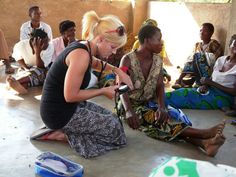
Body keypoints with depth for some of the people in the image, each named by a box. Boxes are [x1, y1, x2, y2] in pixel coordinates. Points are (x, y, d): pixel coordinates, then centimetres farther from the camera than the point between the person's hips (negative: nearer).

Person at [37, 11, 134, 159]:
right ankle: (62, 134, -1)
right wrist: (103, 91, -13)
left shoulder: (82, 47, 4)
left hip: (66, 106, 9)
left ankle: (62, 131, 9)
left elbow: (95, 63, 29)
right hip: (60, 113, -9)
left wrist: (117, 70, 13)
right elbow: (70, 96, -25)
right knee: (114, 128, 0)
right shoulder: (81, 54, -25)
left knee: (110, 118, 16)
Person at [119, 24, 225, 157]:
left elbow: (160, 86, -4)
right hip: (132, 105, -5)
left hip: (150, 103, 5)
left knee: (174, 115, -24)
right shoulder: (128, 60, -12)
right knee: (155, 118, -32)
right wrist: (129, 111, -39)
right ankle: (204, 133, -45)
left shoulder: (158, 60, 4)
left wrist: (162, 107, -24)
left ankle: (204, 143, -47)